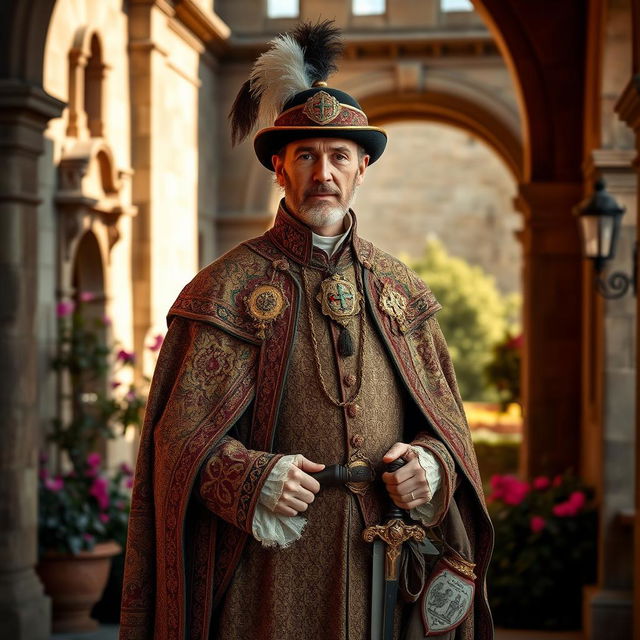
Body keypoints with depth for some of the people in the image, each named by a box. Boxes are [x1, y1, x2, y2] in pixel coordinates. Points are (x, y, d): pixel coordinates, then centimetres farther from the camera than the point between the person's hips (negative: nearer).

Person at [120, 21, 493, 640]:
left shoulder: (400, 291, 10)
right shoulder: (229, 287, -2)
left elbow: (444, 414, 13)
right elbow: (183, 431, -5)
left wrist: (431, 462, -9)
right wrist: (252, 476, -23)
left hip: (381, 565, 4)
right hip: (272, 569, -3)